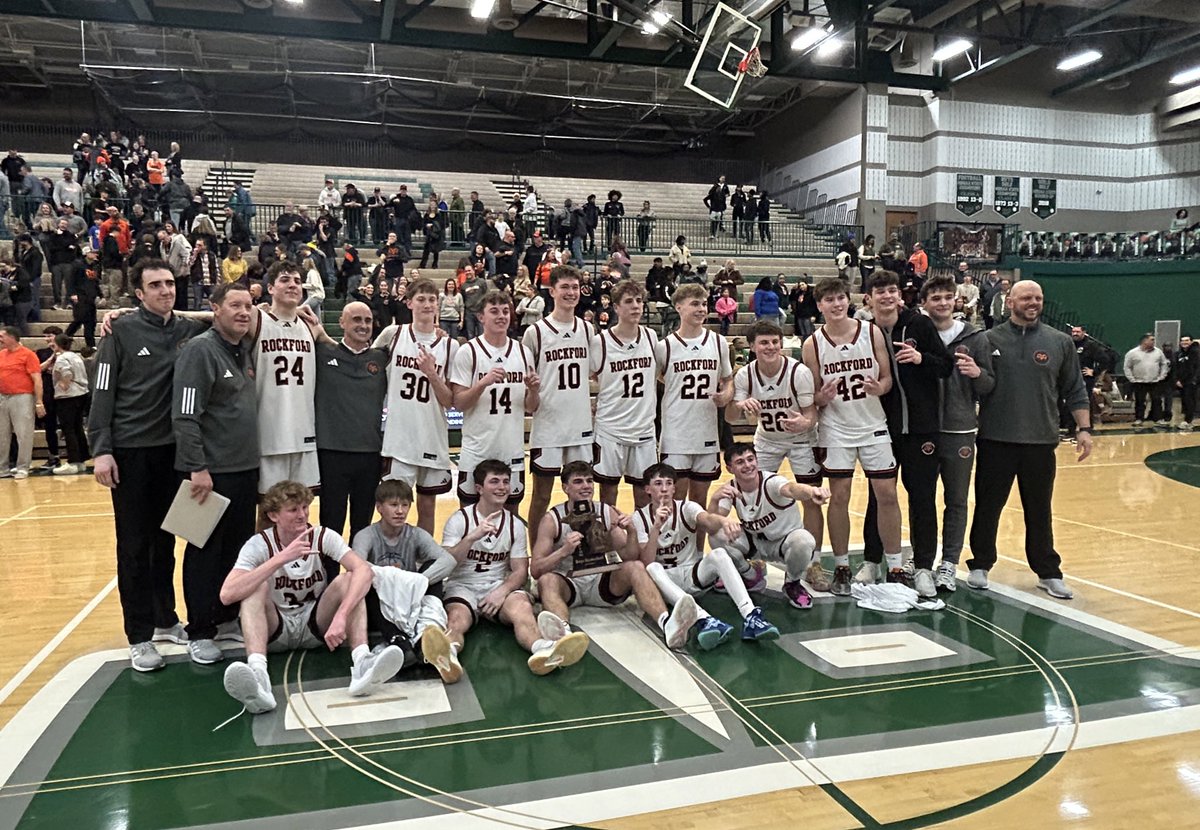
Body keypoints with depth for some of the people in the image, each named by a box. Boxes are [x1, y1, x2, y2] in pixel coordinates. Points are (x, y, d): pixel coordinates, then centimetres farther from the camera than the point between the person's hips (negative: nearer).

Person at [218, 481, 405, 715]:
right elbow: (227, 595, -29)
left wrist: (341, 616, -41)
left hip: (316, 625, 1)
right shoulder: (258, 544, -12)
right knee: (257, 587, -29)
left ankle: (362, 662, -44)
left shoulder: (323, 536, -9)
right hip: (275, 629, -1)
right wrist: (281, 558, -35)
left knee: (348, 579, -23)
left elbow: (363, 570, -26)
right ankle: (257, 674, -51)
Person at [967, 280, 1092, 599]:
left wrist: (1084, 428, 4)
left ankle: (1048, 572, 25)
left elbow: (1075, 390, 9)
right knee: (988, 506, 8)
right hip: (995, 440, -1)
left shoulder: (1060, 342, 6)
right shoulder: (990, 339, 0)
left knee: (1039, 511, 12)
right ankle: (980, 565, 22)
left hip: (1041, 442, 2)